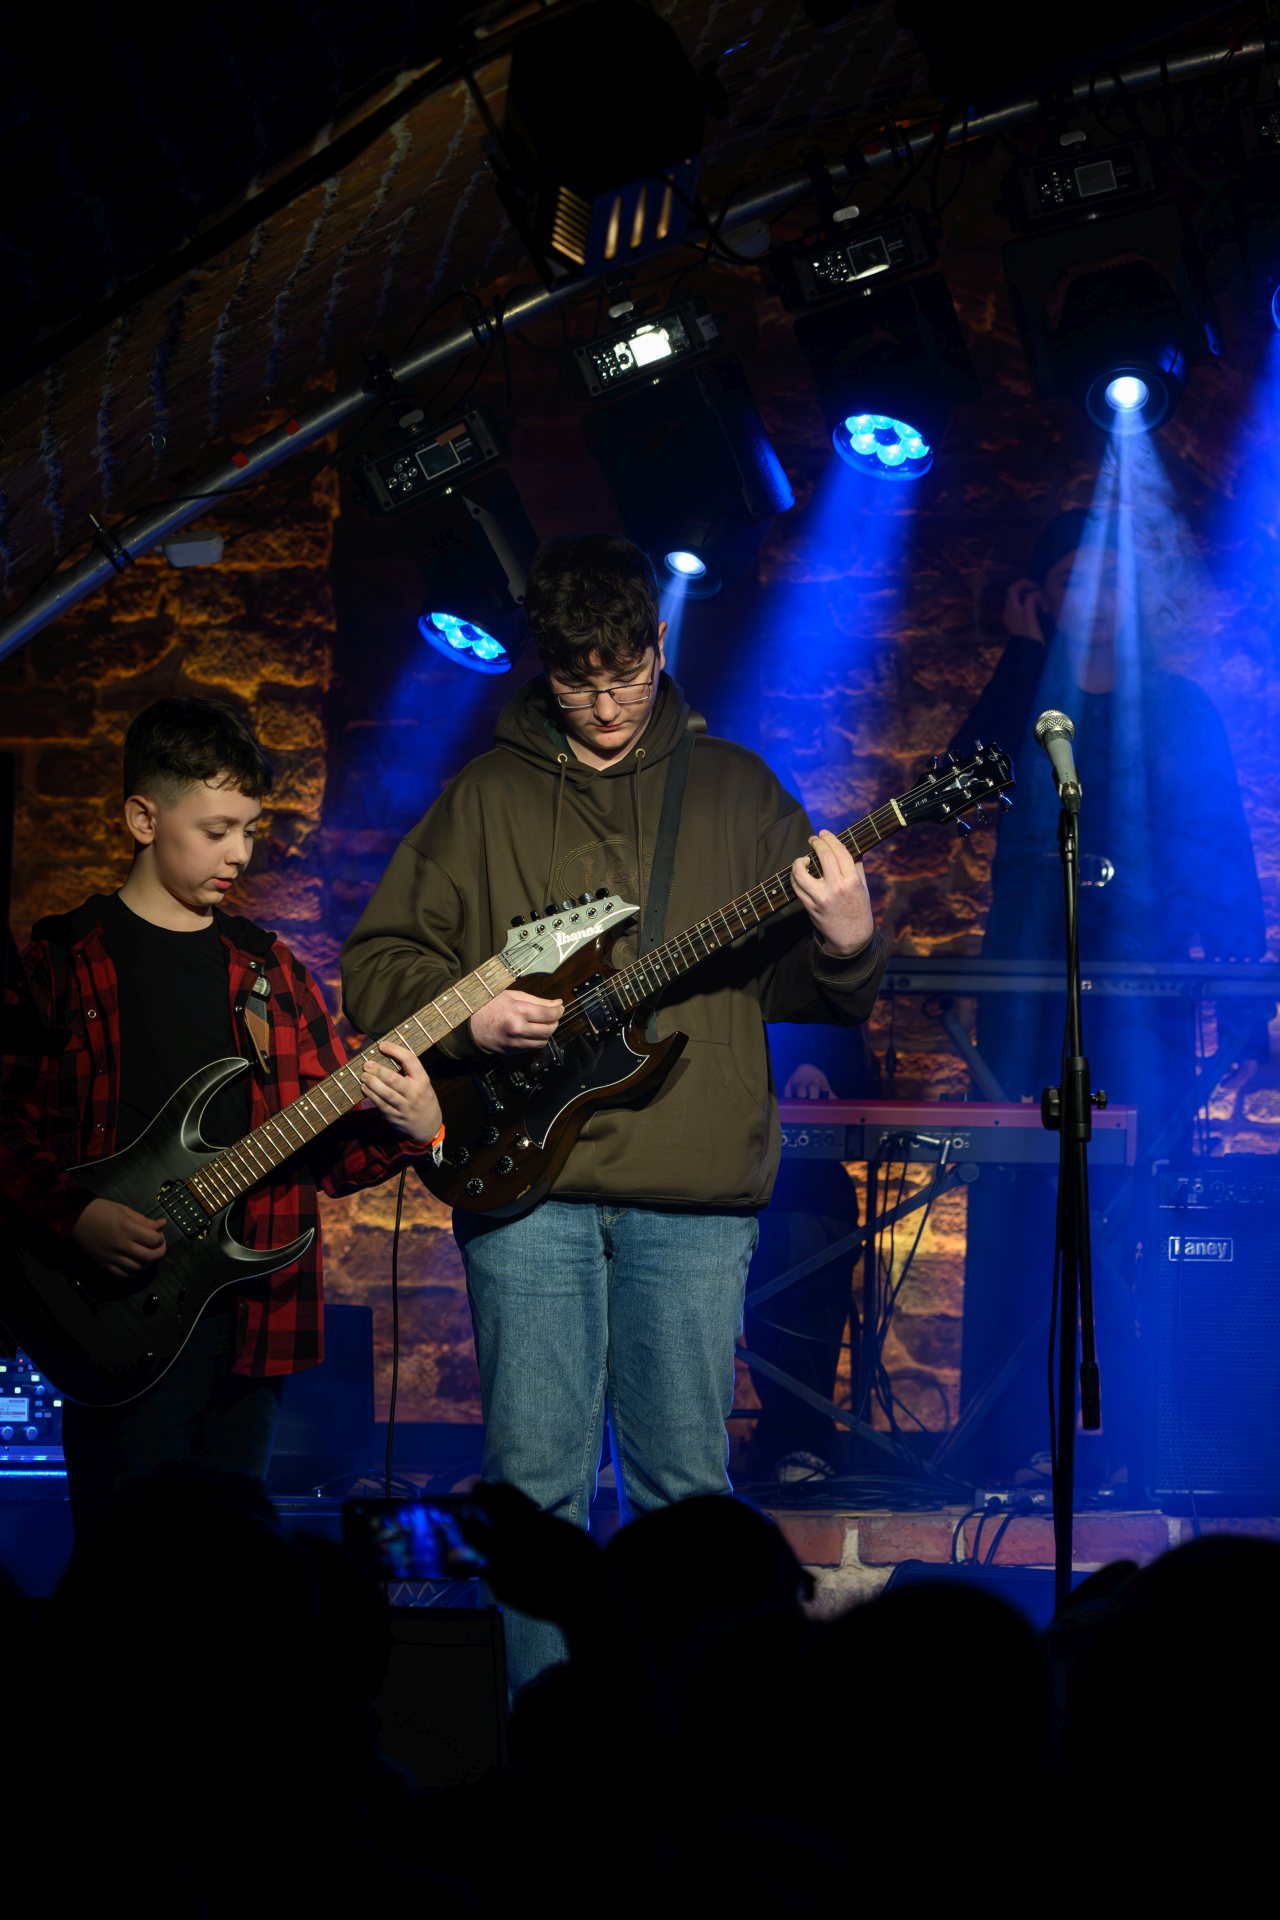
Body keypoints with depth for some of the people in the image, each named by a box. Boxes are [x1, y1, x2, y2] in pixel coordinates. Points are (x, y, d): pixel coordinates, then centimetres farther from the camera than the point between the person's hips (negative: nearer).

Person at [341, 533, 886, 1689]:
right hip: (527, 1180, 0)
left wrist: (847, 949, -15)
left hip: (694, 1194, 0)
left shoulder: (731, 788, 11)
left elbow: (806, 985, 8)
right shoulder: (487, 798, 11)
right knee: (537, 1485, -1)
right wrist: (467, 1014, -7)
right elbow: (374, 965, 12)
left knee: (686, 1485, 2)